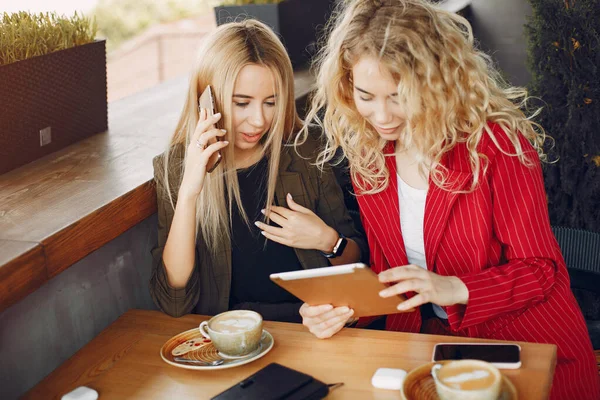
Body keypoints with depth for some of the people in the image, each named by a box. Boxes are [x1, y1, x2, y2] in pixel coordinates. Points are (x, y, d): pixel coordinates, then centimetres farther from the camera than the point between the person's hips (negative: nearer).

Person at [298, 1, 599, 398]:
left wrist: (455, 289, -26)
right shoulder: (367, 159, 2)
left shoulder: (495, 142, -13)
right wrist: (343, 309, -13)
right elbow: (386, 276, 7)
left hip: (532, 352, -3)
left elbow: (542, 271, -10)